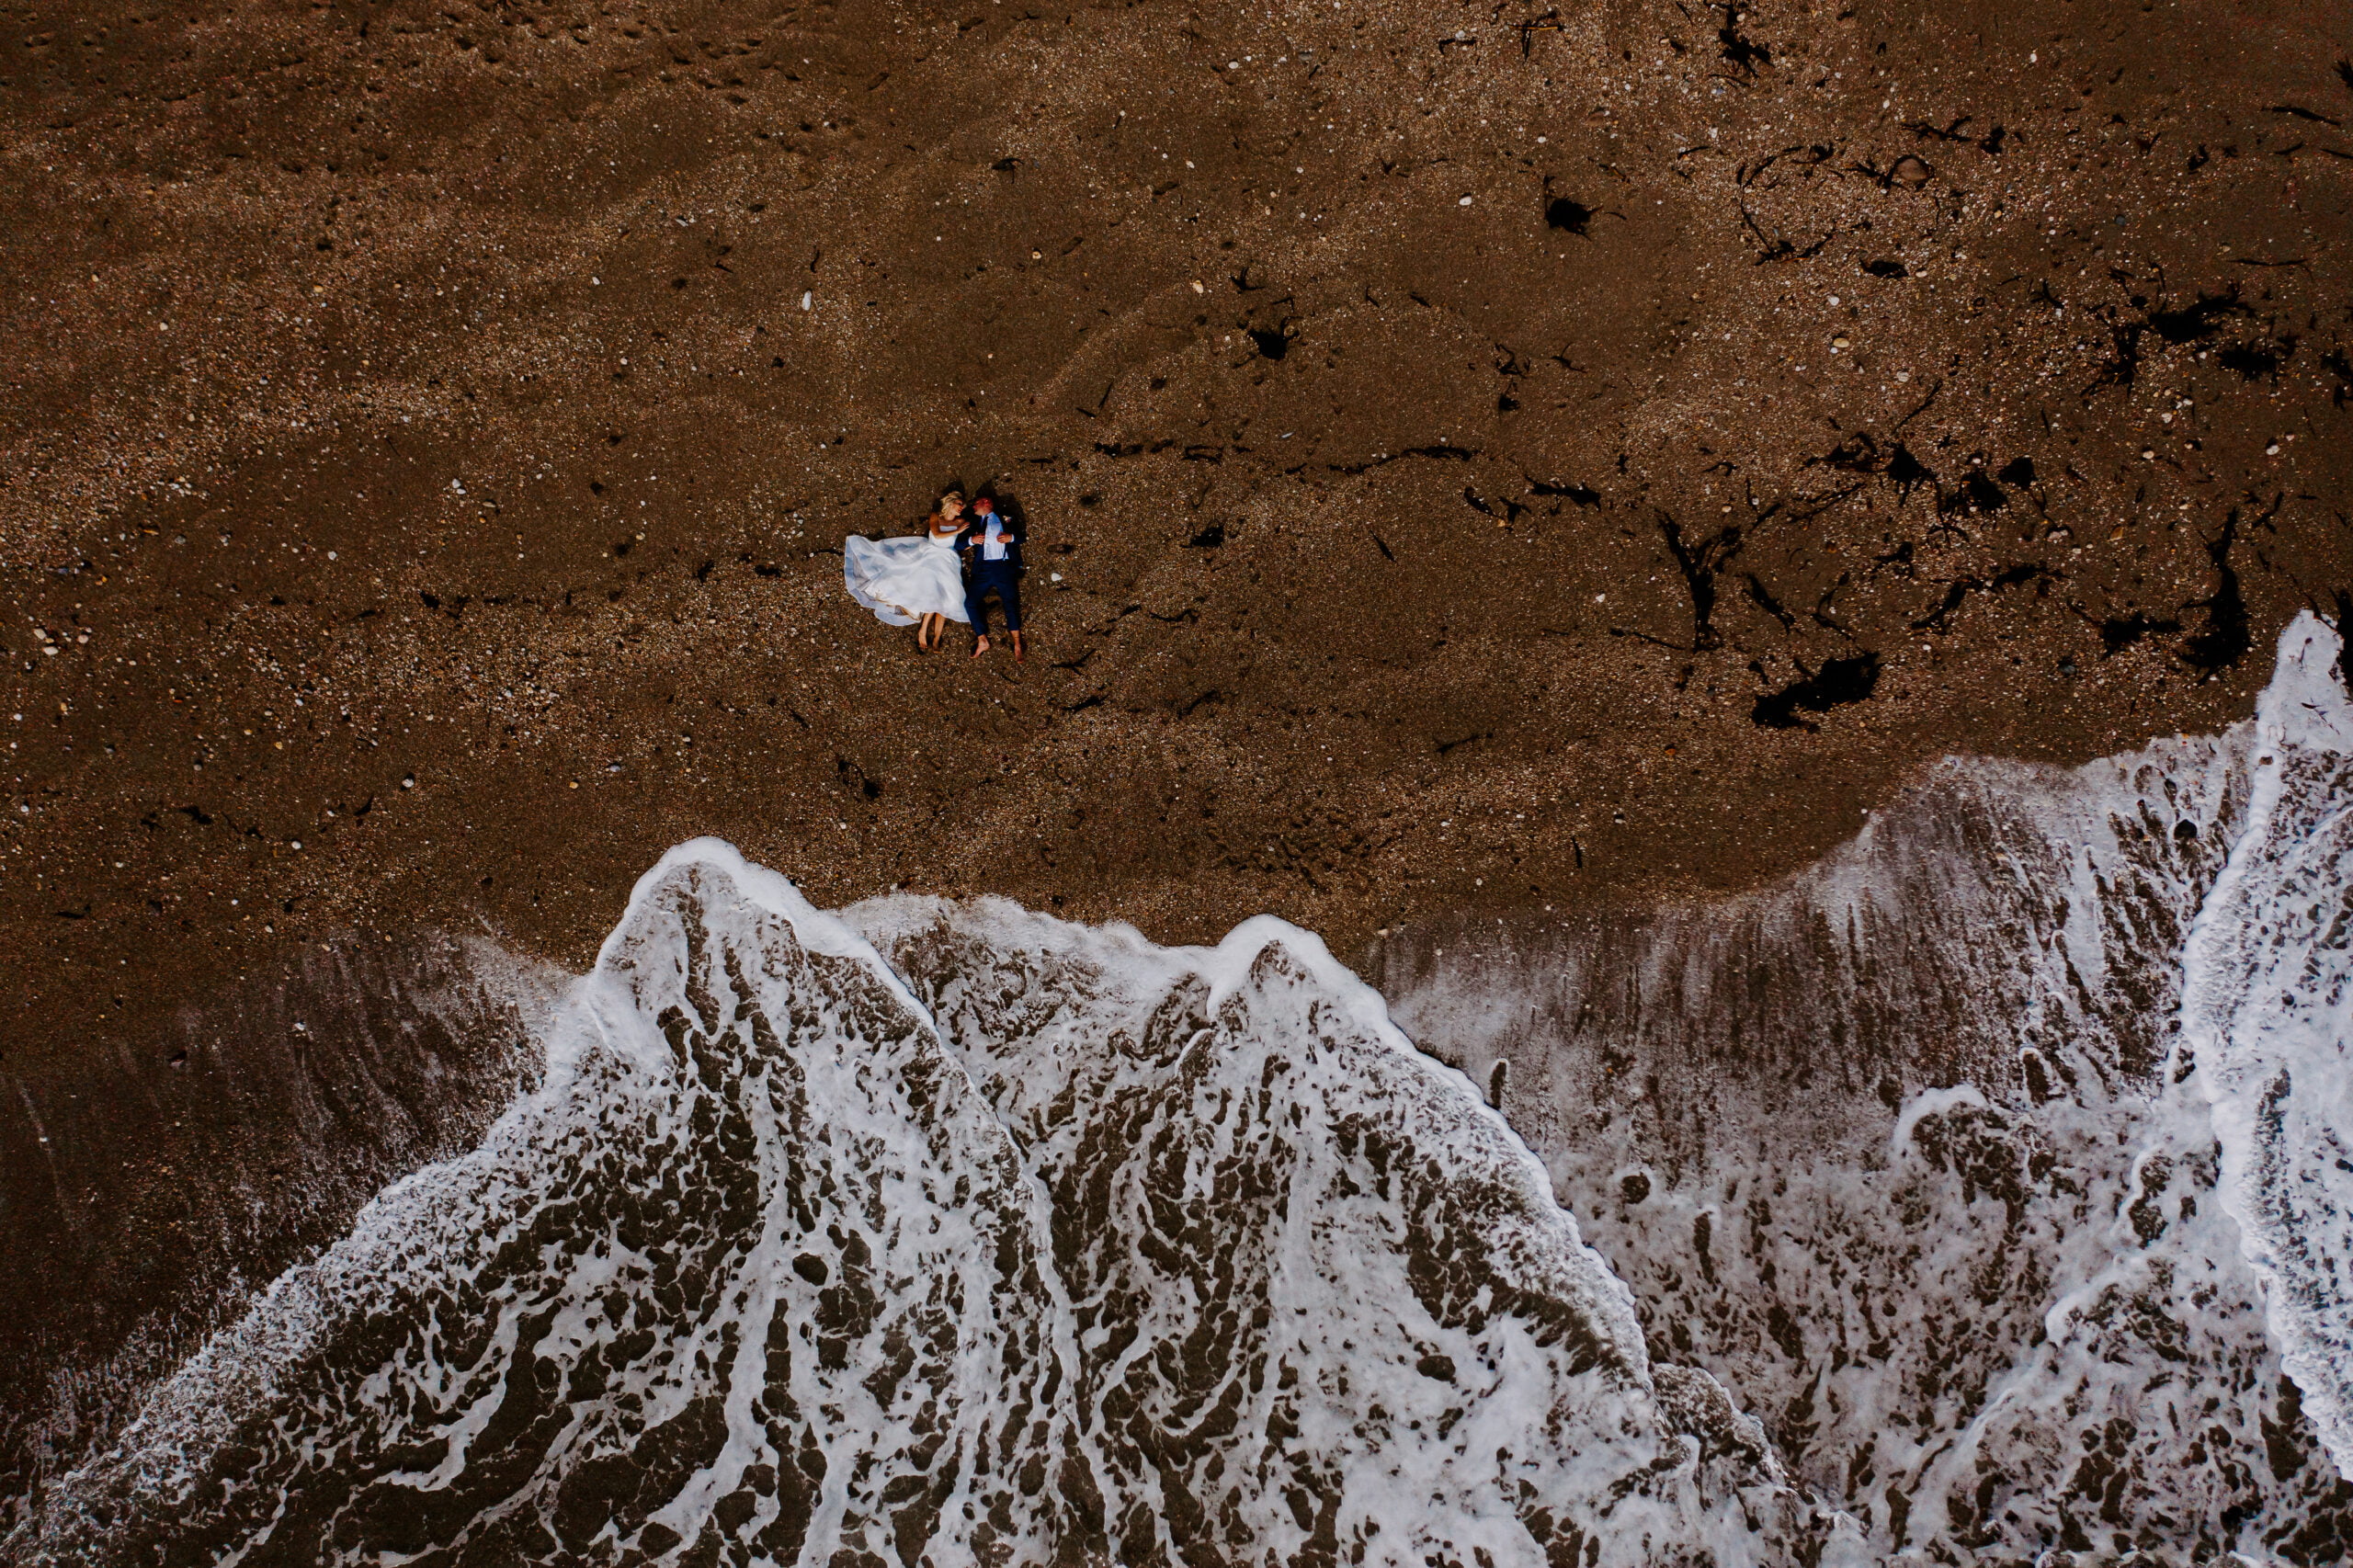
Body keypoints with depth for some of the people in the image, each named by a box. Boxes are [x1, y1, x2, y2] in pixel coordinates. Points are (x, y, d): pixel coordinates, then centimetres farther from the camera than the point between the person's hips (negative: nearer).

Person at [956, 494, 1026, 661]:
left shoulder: (1006, 520, 19)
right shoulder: (974, 524, 24)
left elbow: (1023, 535, 13)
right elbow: (958, 544, 15)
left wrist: (1011, 537, -8)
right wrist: (971, 540, -6)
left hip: (1004, 567, -3)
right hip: (983, 568, 3)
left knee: (1010, 602, -14)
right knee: (970, 603, -11)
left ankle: (1017, 645, -11)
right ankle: (982, 641, -1)